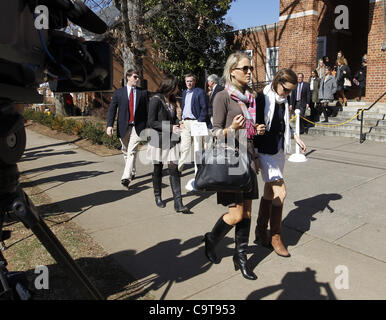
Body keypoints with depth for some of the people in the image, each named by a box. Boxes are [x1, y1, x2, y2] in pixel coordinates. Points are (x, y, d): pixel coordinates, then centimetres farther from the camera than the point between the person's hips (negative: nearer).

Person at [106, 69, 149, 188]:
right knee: (126, 152, 13)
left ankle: (126, 177, -17)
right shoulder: (118, 92, 7)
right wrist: (109, 125, -12)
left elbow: (147, 110, 6)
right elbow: (112, 109, 0)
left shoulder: (143, 92, 7)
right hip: (123, 127, 2)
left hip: (137, 127, -2)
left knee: (132, 152, -13)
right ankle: (132, 172, 32)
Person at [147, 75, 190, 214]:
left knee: (174, 169, -3)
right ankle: (157, 196, 30)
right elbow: (151, 122, -13)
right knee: (158, 169, 10)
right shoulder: (156, 100, -10)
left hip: (171, 140, 5)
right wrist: (170, 127, -18)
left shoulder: (172, 100, 10)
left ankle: (178, 203, -4)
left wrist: (178, 125, -1)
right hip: (159, 140, -5)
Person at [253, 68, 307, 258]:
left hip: (279, 151, 8)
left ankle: (261, 233, 25)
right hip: (265, 151, -8)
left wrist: (296, 137, 20)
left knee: (270, 191, 12)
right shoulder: (262, 99, -13)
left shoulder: (283, 101, 10)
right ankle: (275, 237, 4)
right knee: (280, 191, -12)